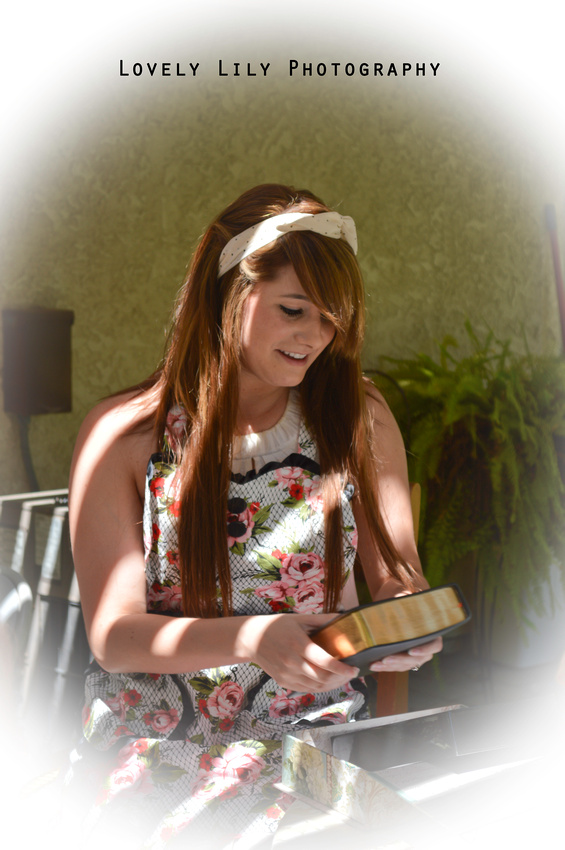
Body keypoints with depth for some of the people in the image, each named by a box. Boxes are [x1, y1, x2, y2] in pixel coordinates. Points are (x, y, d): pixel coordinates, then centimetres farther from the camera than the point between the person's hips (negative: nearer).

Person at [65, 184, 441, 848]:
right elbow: (112, 632, -9)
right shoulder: (122, 436, -3)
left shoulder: (361, 419, 4)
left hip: (316, 729, 1)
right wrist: (250, 638, -27)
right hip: (156, 736, 0)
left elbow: (397, 576, 9)